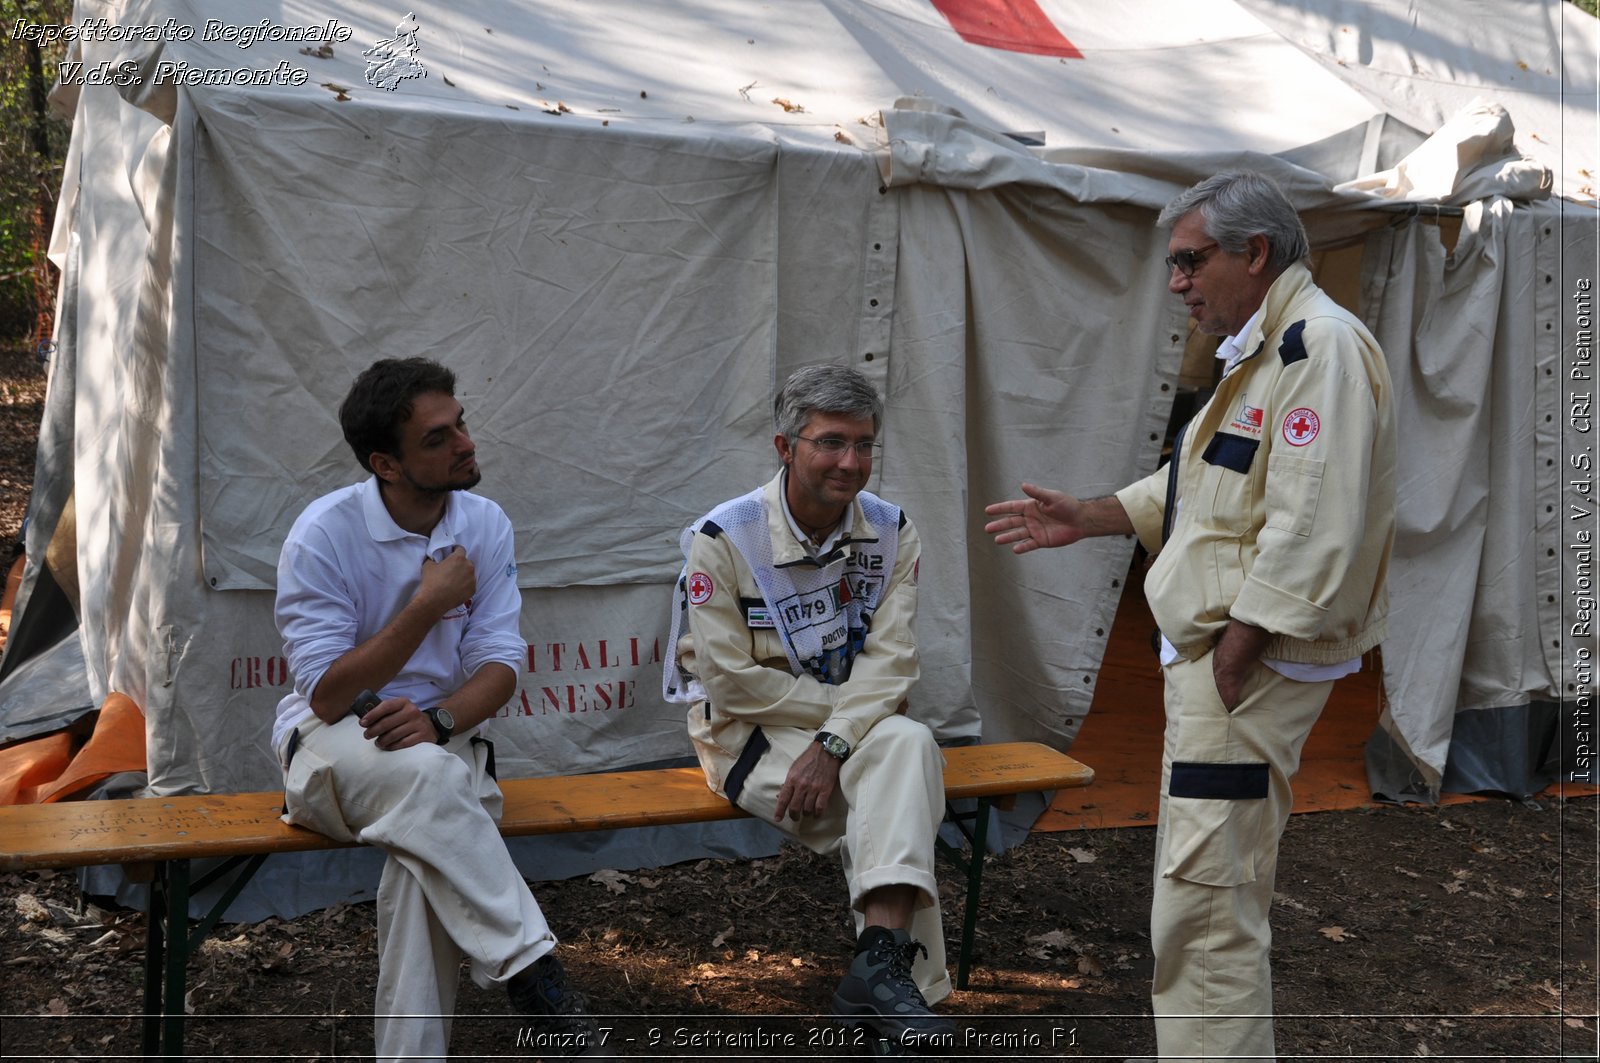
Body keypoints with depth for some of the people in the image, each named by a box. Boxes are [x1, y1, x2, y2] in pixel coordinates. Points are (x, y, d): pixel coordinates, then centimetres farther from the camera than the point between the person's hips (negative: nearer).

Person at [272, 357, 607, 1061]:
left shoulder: (485, 525, 1)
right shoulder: (324, 534, -12)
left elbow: (500, 667, -2)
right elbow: (327, 695, -16)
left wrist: (439, 718, -24)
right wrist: (428, 605, -20)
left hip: (444, 739, 3)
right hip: (333, 744, -2)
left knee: (424, 857, -33)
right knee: (426, 775, -38)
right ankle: (533, 975, -31)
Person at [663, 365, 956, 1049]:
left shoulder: (891, 532, 0)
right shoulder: (722, 539, -12)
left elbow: (890, 660, -10)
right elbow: (733, 682, -14)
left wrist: (836, 742, -26)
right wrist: (847, 703, -12)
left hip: (855, 731, 4)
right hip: (749, 735, -3)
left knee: (908, 742, -32)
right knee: (897, 809, -28)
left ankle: (881, 966, -38)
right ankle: (906, 979, -17)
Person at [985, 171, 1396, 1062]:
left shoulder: (1322, 347, -17)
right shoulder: (1262, 350, 19)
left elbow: (1307, 529, -25)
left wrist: (1233, 658, -23)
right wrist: (1088, 517, 18)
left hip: (1253, 659, -11)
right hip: (1211, 651, 11)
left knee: (1206, 905, -10)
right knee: (1224, 895, 21)